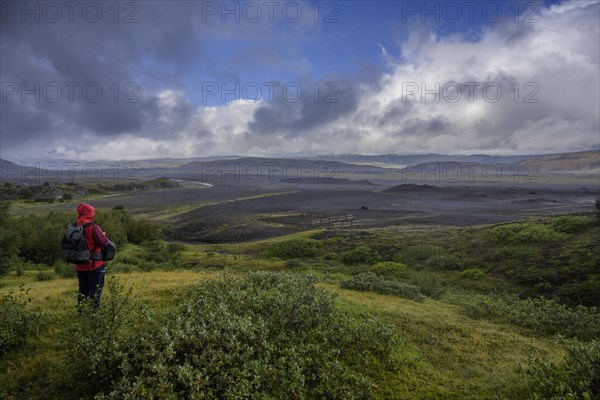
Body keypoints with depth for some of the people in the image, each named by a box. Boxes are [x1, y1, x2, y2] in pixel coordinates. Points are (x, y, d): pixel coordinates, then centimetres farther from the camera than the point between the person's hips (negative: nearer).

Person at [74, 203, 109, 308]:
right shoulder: (93, 227, -18)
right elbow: (104, 242, -20)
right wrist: (104, 236, 0)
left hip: (80, 265, 6)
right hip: (94, 264, -6)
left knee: (83, 288, 19)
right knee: (96, 289, 6)